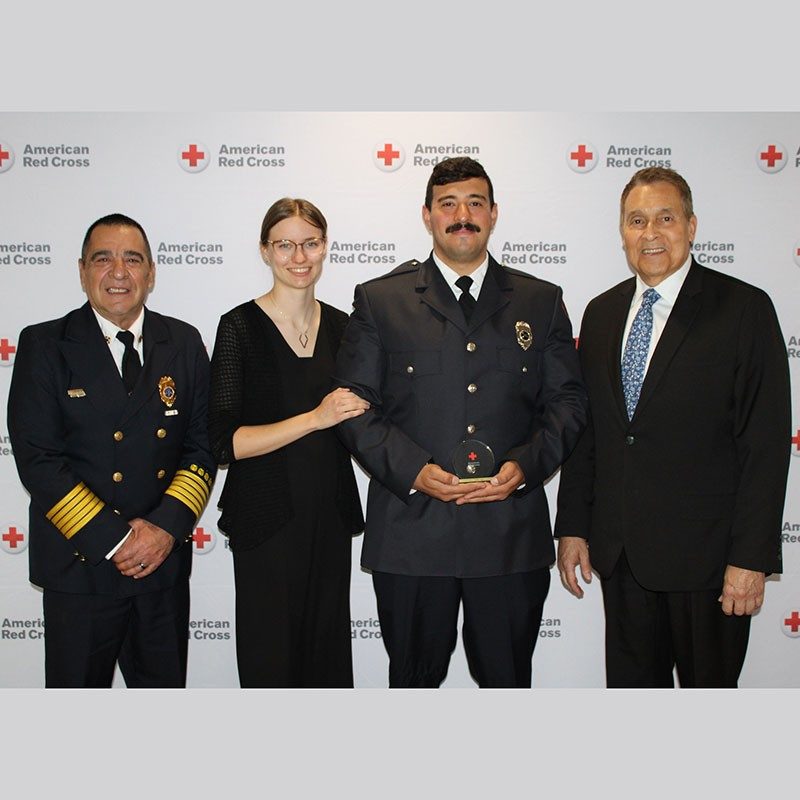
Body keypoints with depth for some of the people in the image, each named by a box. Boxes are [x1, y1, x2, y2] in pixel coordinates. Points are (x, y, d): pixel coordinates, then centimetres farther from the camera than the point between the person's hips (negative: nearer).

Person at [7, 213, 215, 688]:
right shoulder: (44, 345, -4)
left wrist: (168, 527, -12)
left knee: (164, 687, 16)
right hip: (80, 565, -2)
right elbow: (38, 460, -10)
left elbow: (203, 446, 2)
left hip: (165, 561, 3)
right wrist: (113, 538, -15)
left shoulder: (184, 343, 5)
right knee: (78, 686, 12)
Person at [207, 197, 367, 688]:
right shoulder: (240, 327, -8)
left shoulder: (340, 326, 7)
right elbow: (226, 443, -15)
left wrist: (360, 415, -2)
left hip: (331, 514, 5)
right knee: (270, 657, 7)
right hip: (267, 516, -4)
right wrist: (315, 418, -21)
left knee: (328, 654, 14)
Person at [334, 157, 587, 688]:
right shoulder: (380, 300, 5)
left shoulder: (541, 302, 10)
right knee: (414, 678, 13)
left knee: (508, 679, 13)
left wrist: (526, 465, -9)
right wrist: (413, 470, -13)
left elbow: (569, 400, 9)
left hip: (512, 530, 1)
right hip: (411, 531, -1)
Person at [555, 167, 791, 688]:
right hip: (619, 549, 5)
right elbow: (586, 428, 11)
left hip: (705, 549, -4)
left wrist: (751, 557, -14)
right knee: (630, 688, 15)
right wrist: (572, 526, 7)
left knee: (710, 686, 11)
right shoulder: (602, 313, 9)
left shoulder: (744, 309, -7)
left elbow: (766, 443, -10)